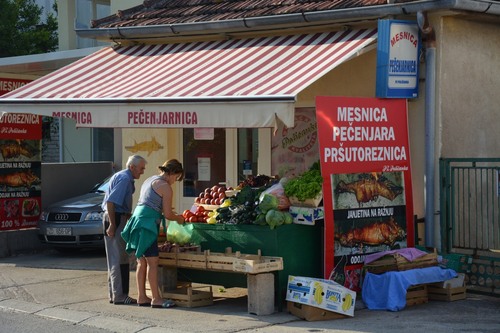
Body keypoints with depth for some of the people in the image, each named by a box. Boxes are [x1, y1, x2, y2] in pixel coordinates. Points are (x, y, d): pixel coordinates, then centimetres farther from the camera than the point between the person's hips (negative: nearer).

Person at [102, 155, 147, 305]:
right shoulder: (125, 178, -14)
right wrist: (112, 225, -24)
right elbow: (111, 202, -22)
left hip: (114, 219, 11)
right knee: (119, 259, -8)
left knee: (114, 259, 13)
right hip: (116, 219, -11)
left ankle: (114, 294, 18)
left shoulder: (121, 176, 18)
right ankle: (120, 295, -7)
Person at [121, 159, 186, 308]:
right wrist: (178, 218, 11)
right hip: (147, 223, -9)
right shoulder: (165, 187, -7)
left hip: (137, 219, 10)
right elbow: (168, 215, -8)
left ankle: (141, 297, 13)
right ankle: (156, 299, -9)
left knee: (142, 262, 11)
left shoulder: (149, 180, 21)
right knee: (153, 261, -8)